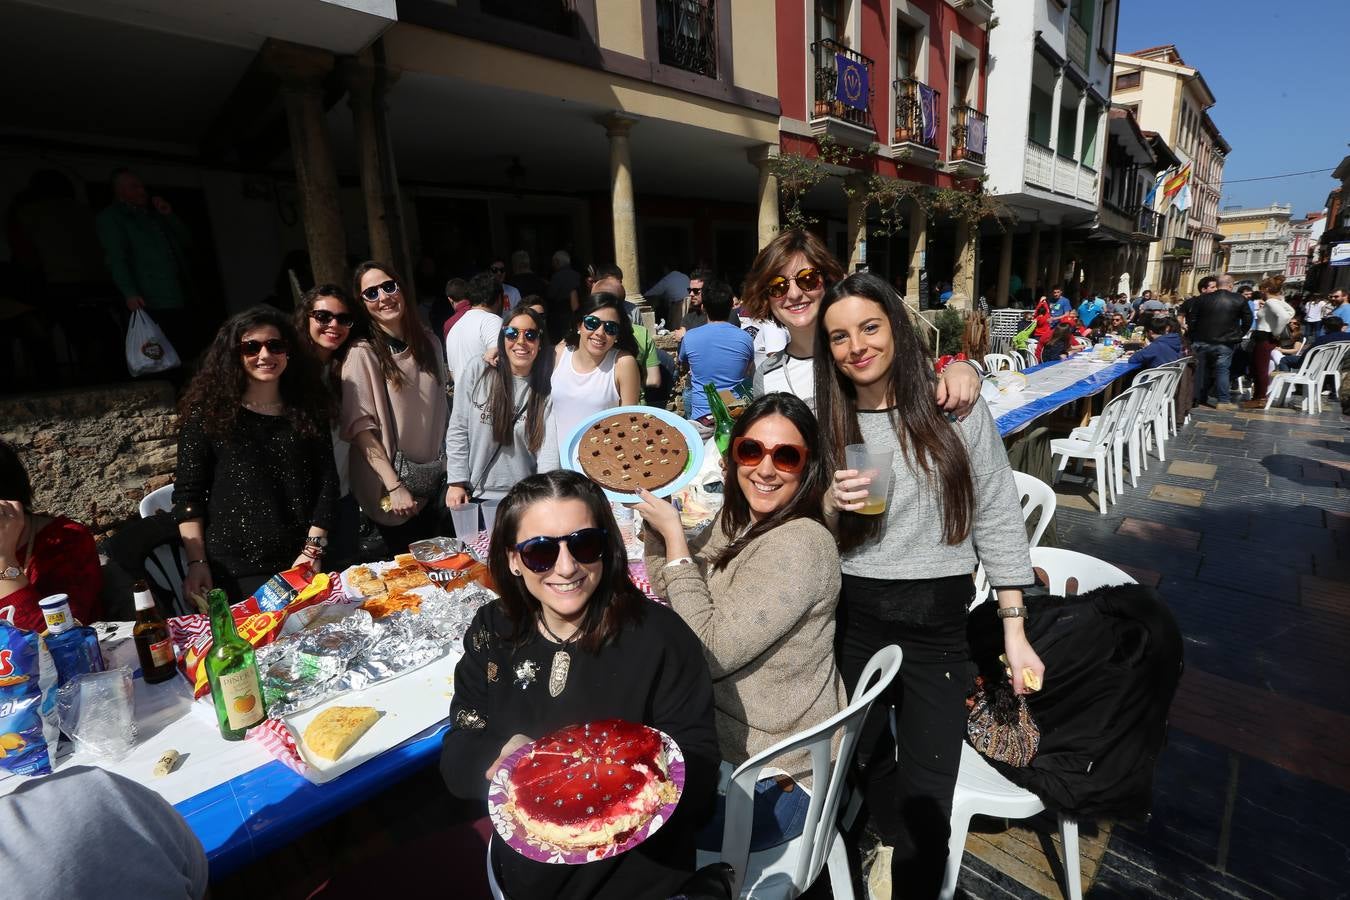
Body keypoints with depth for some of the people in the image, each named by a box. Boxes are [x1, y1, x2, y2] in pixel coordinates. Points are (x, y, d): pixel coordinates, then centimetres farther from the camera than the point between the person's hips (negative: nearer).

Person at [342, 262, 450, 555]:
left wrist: (449, 465, 9)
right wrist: (394, 486, -22)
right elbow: (361, 427, -17)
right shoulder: (362, 354, -14)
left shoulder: (428, 342, 3)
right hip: (390, 495, -5)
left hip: (433, 481, 5)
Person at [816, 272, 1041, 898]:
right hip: (852, 618, 2)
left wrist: (1014, 631, -3)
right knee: (865, 764, 20)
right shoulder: (824, 422, -1)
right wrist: (831, 507, -18)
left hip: (938, 620, -1)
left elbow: (997, 518, -1)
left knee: (926, 800, 6)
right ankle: (905, 845, 52)